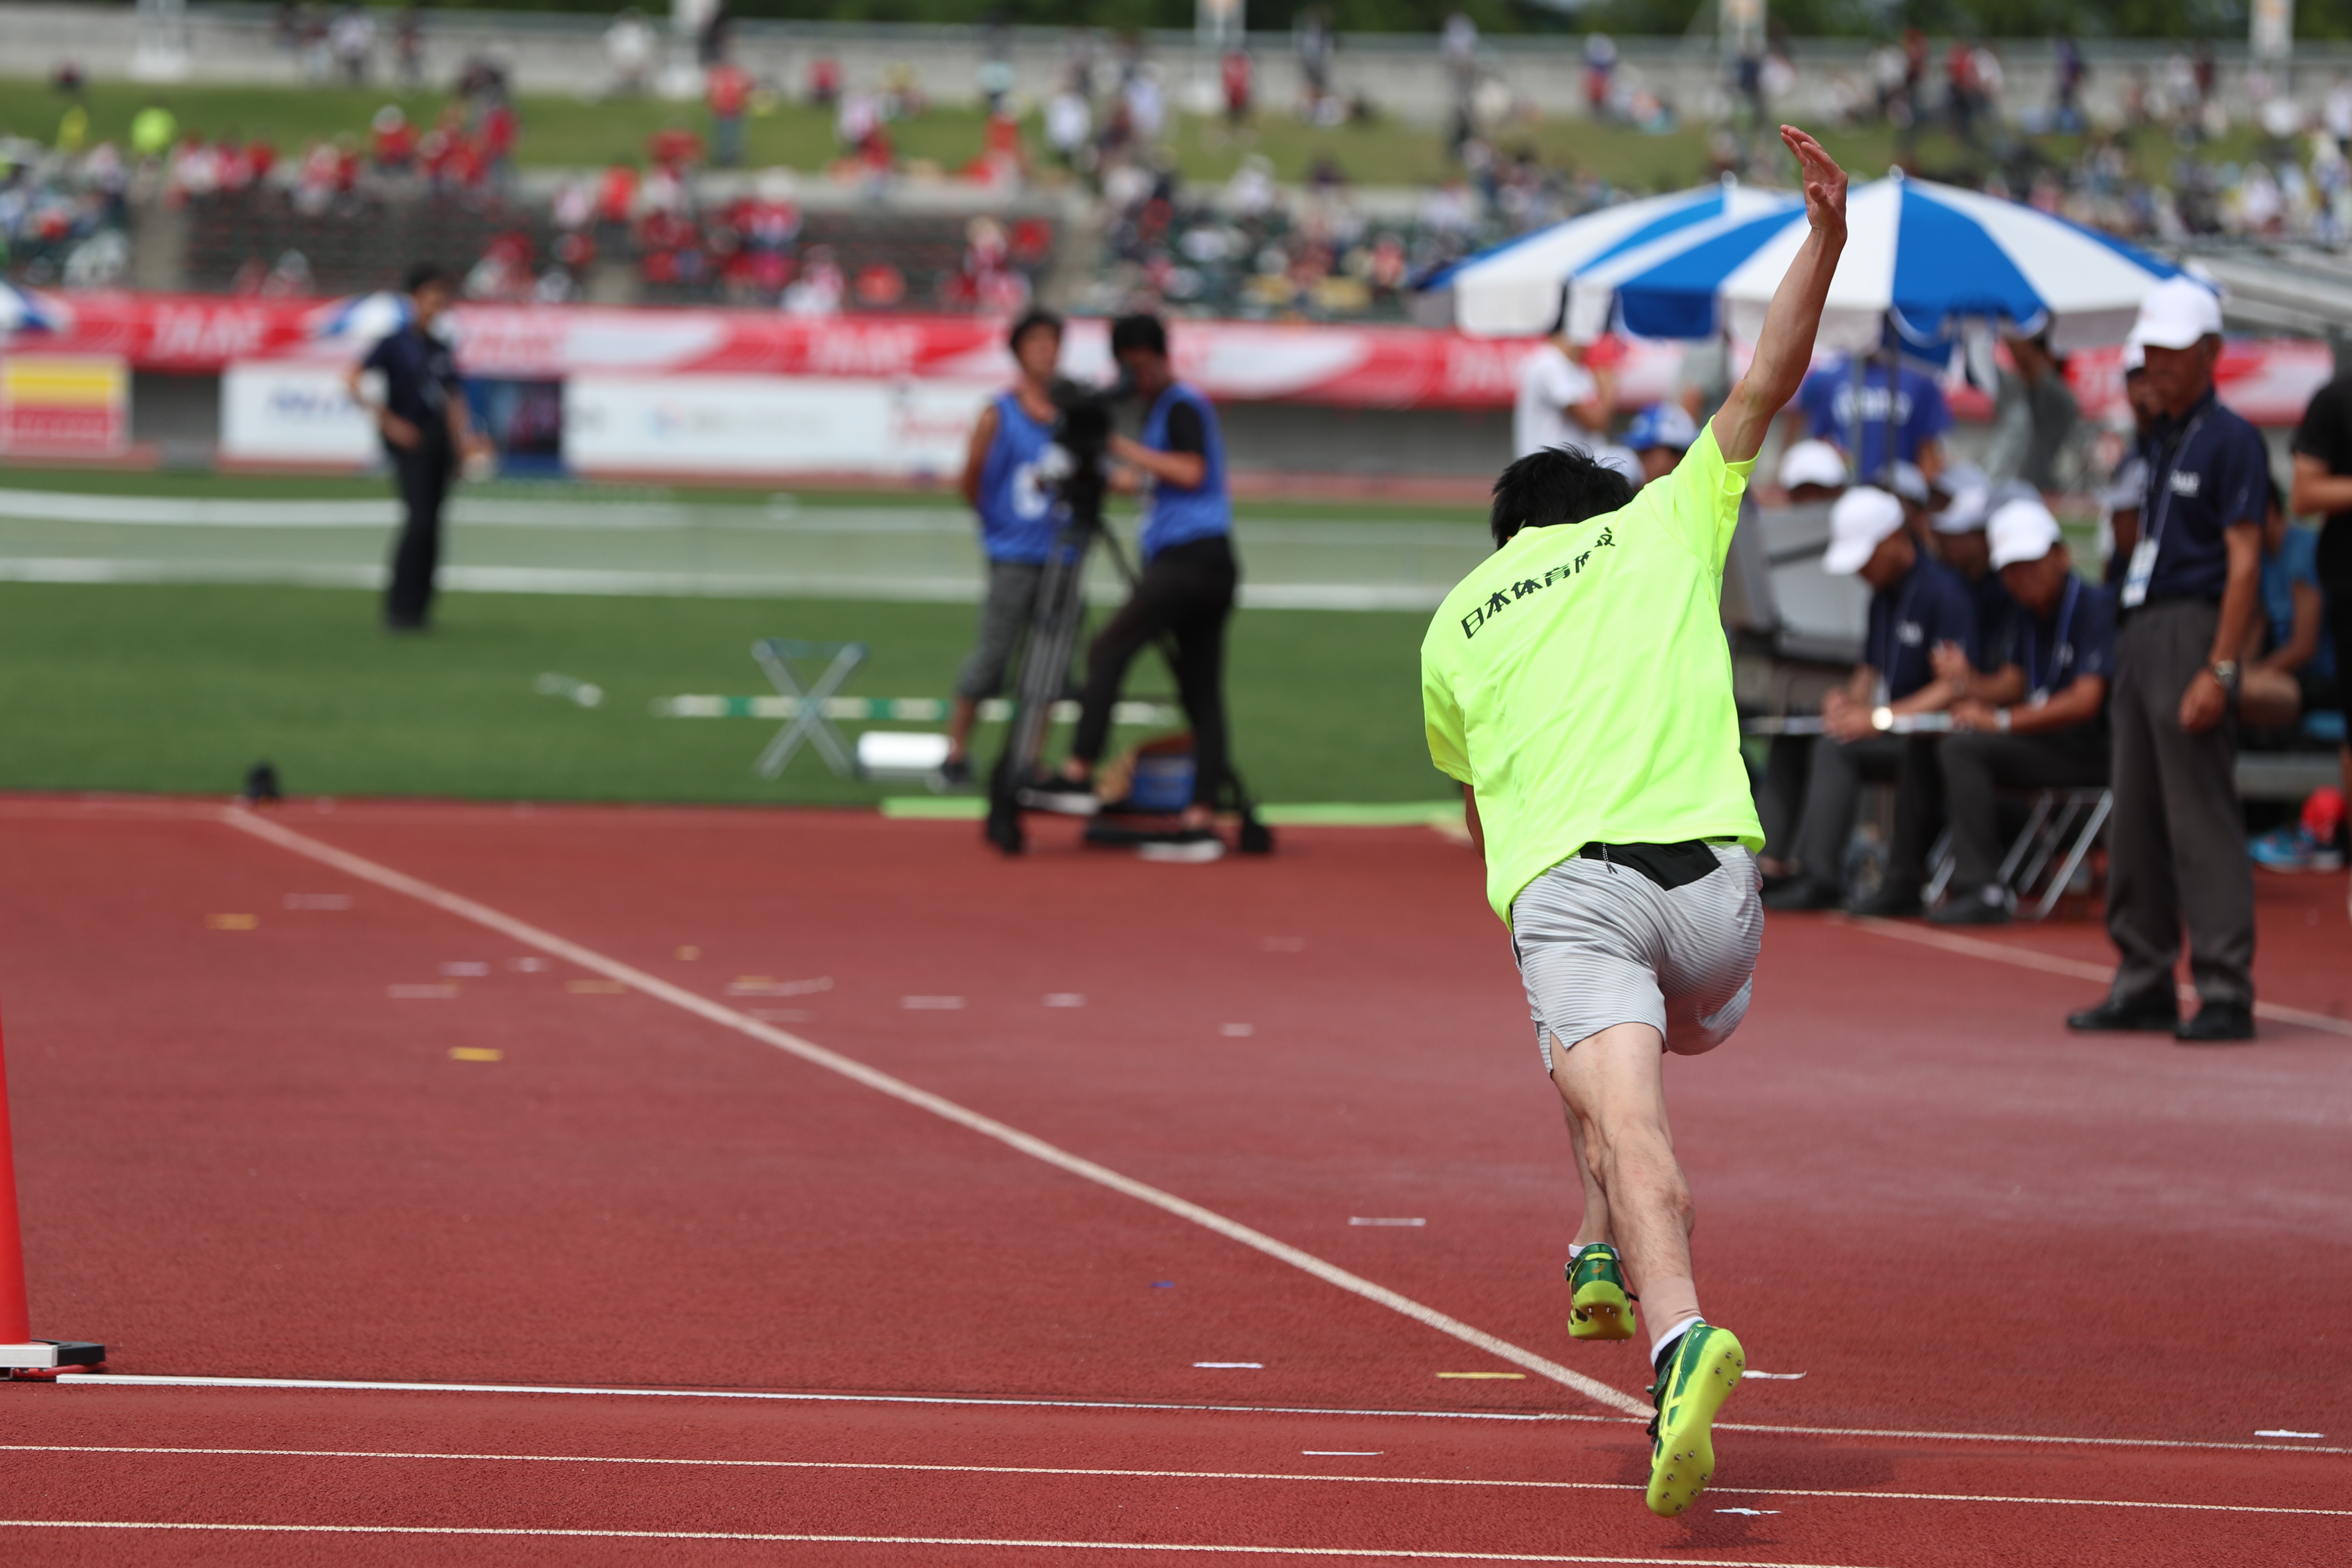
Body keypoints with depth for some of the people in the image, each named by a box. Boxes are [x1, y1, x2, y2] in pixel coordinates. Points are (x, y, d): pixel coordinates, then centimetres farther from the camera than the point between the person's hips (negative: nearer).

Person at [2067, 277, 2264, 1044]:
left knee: (2201, 819, -10)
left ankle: (2226, 993, -9)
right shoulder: (2152, 442, 18)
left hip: (2192, 629, -9)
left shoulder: (2231, 441, -7)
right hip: (2139, 632, 9)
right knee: (2136, 819, 10)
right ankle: (2145, 984, 16)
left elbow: (2243, 561, -13)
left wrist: (2219, 670, -20)